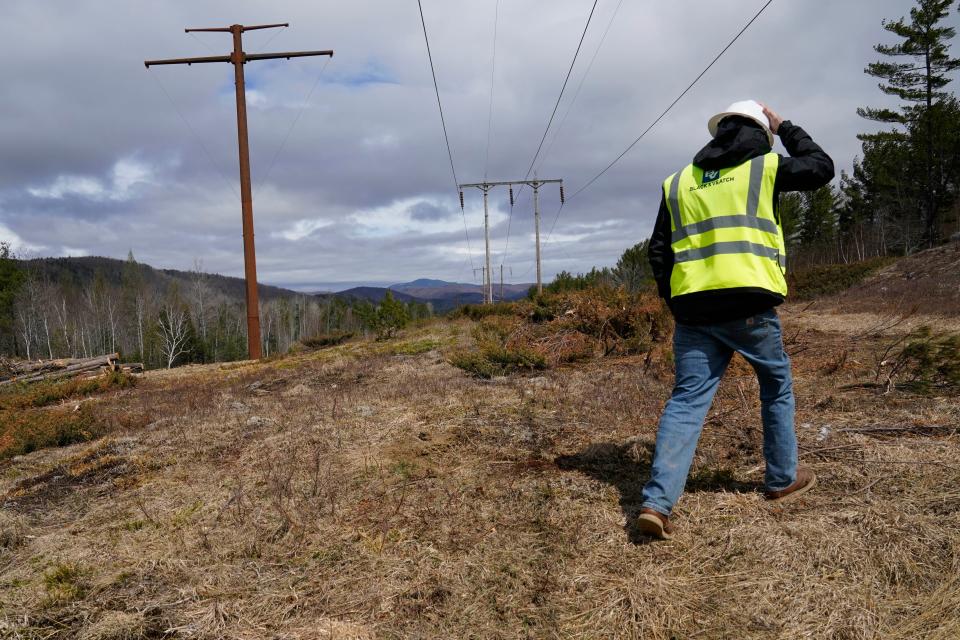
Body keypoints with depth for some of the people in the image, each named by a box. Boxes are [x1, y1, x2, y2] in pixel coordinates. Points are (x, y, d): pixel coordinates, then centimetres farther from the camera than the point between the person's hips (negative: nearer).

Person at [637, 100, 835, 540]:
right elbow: (822, 167, 23)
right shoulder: (765, 168, 6)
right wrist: (784, 128, 31)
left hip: (693, 308, 3)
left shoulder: (678, 181, 15)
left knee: (686, 400, 2)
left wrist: (674, 301, 19)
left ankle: (657, 502, -9)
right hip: (748, 304, -2)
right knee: (777, 388, 20)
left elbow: (658, 250, 12)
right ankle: (783, 479, 33)